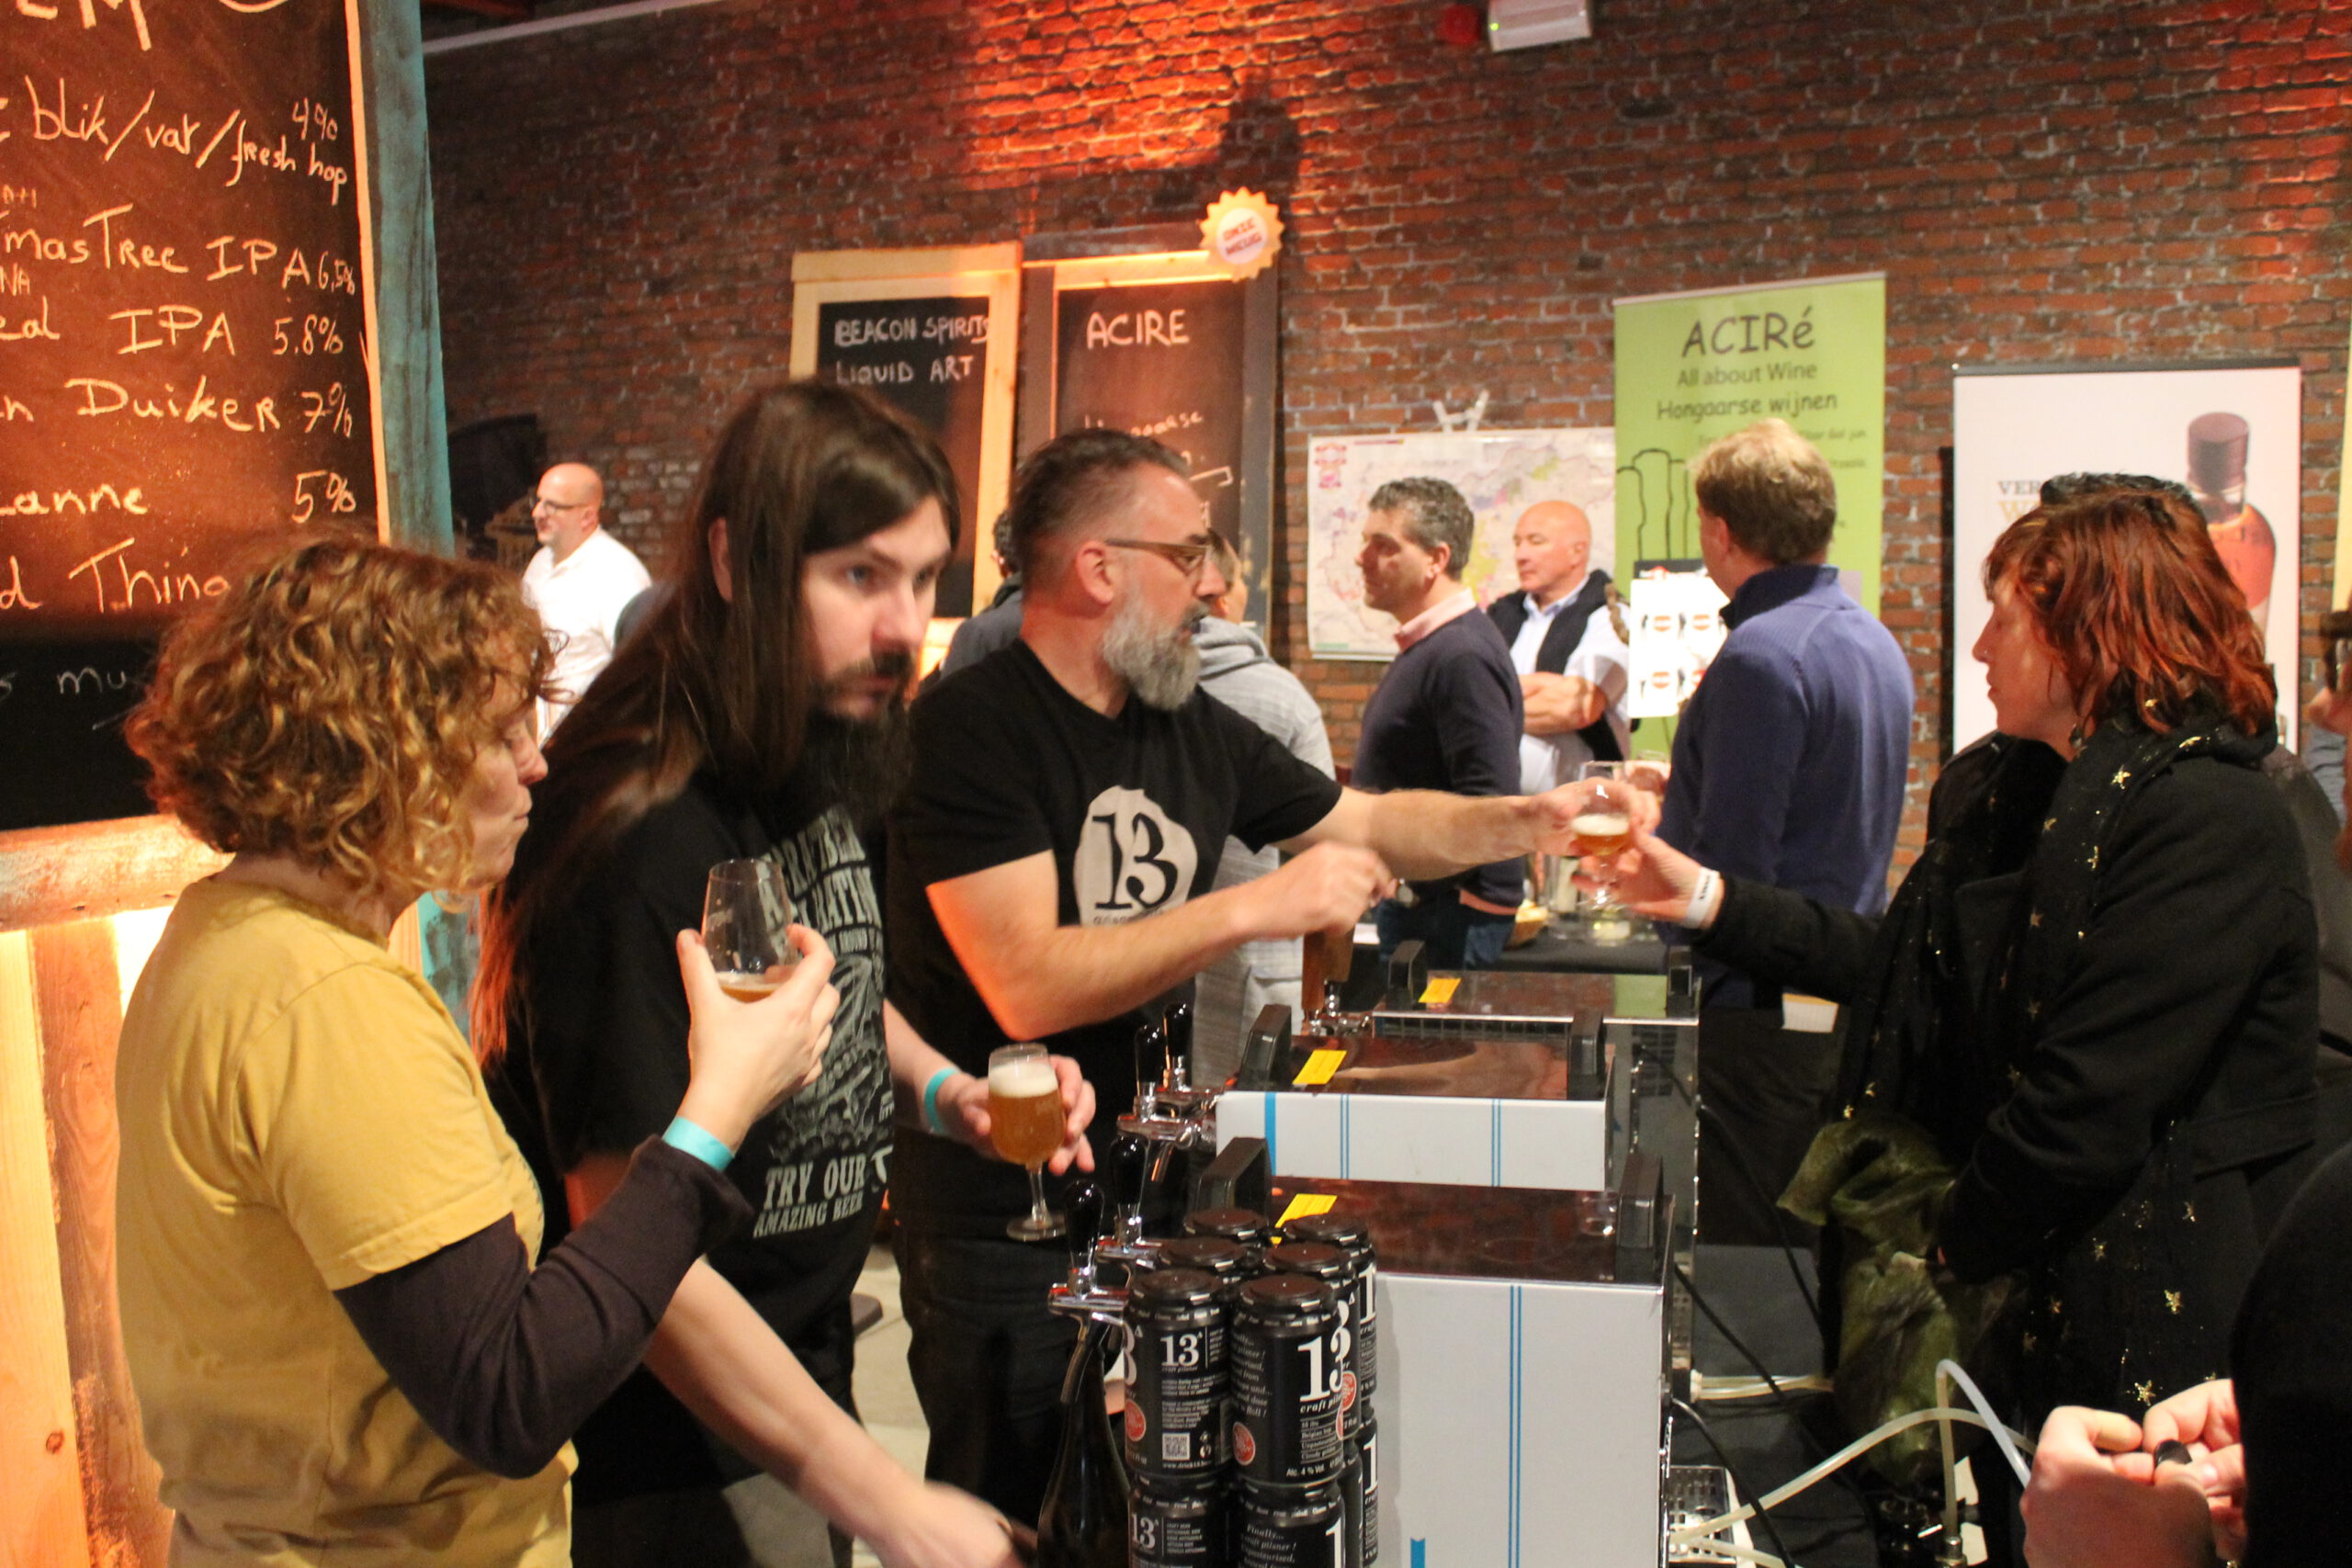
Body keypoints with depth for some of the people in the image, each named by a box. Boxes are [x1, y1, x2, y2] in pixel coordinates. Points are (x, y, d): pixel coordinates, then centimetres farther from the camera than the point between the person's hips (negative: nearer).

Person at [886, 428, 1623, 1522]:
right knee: (1013, 1522, 9)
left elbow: (1371, 824, 17)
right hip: (1000, 1216, -6)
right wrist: (1257, 908, -27)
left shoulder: (1195, 727, 5)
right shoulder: (972, 727, -18)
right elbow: (1029, 987, -27)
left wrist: (1536, 819, 5)